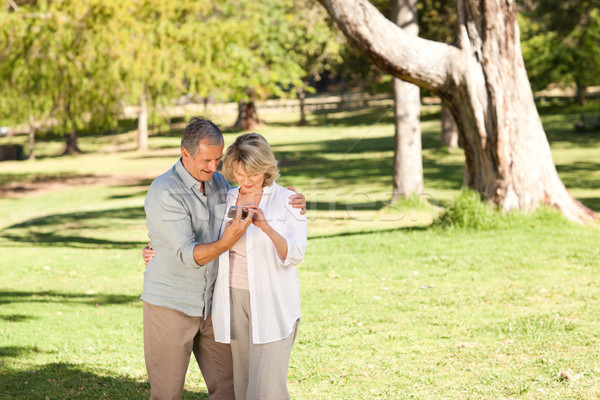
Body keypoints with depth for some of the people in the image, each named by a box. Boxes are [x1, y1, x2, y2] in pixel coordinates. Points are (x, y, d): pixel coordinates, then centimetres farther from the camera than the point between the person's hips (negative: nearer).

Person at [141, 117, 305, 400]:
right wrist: (226, 242, -40)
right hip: (171, 305, -7)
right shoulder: (164, 193, -19)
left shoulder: (217, 182, 5)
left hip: (210, 303, 7)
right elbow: (187, 255, -23)